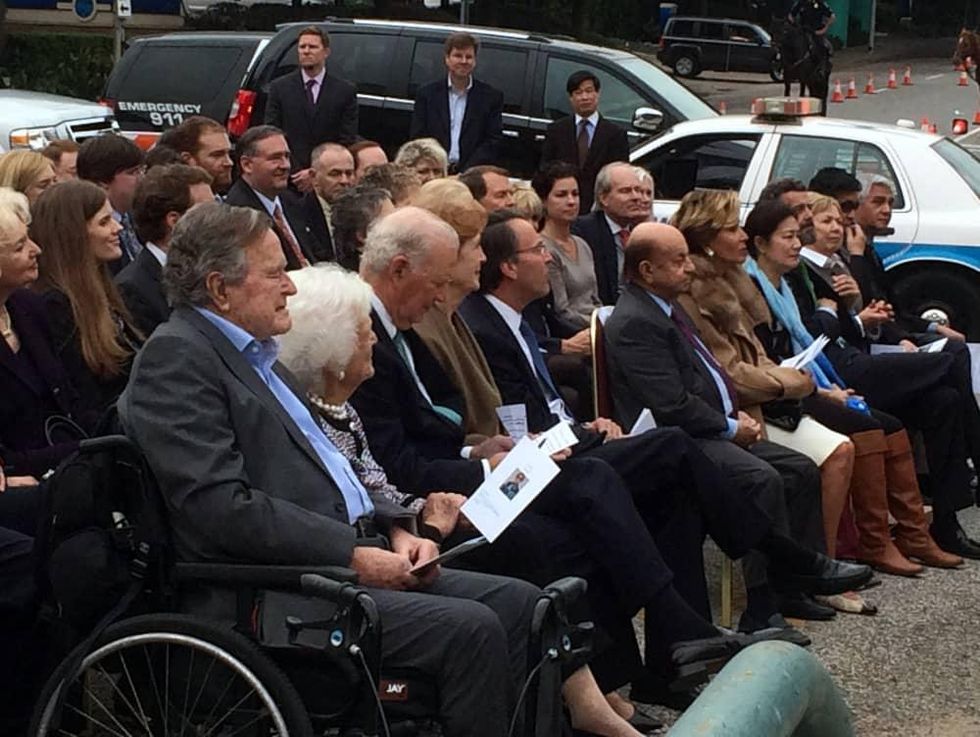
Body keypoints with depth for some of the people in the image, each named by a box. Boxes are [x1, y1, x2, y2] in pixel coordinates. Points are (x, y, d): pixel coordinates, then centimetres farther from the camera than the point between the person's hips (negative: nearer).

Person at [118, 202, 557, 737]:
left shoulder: (255, 353, 21)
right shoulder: (175, 357, -10)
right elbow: (223, 507, -19)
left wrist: (395, 530, 7)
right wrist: (352, 553, -17)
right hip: (268, 595, -10)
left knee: (517, 602, -3)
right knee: (468, 627, -24)